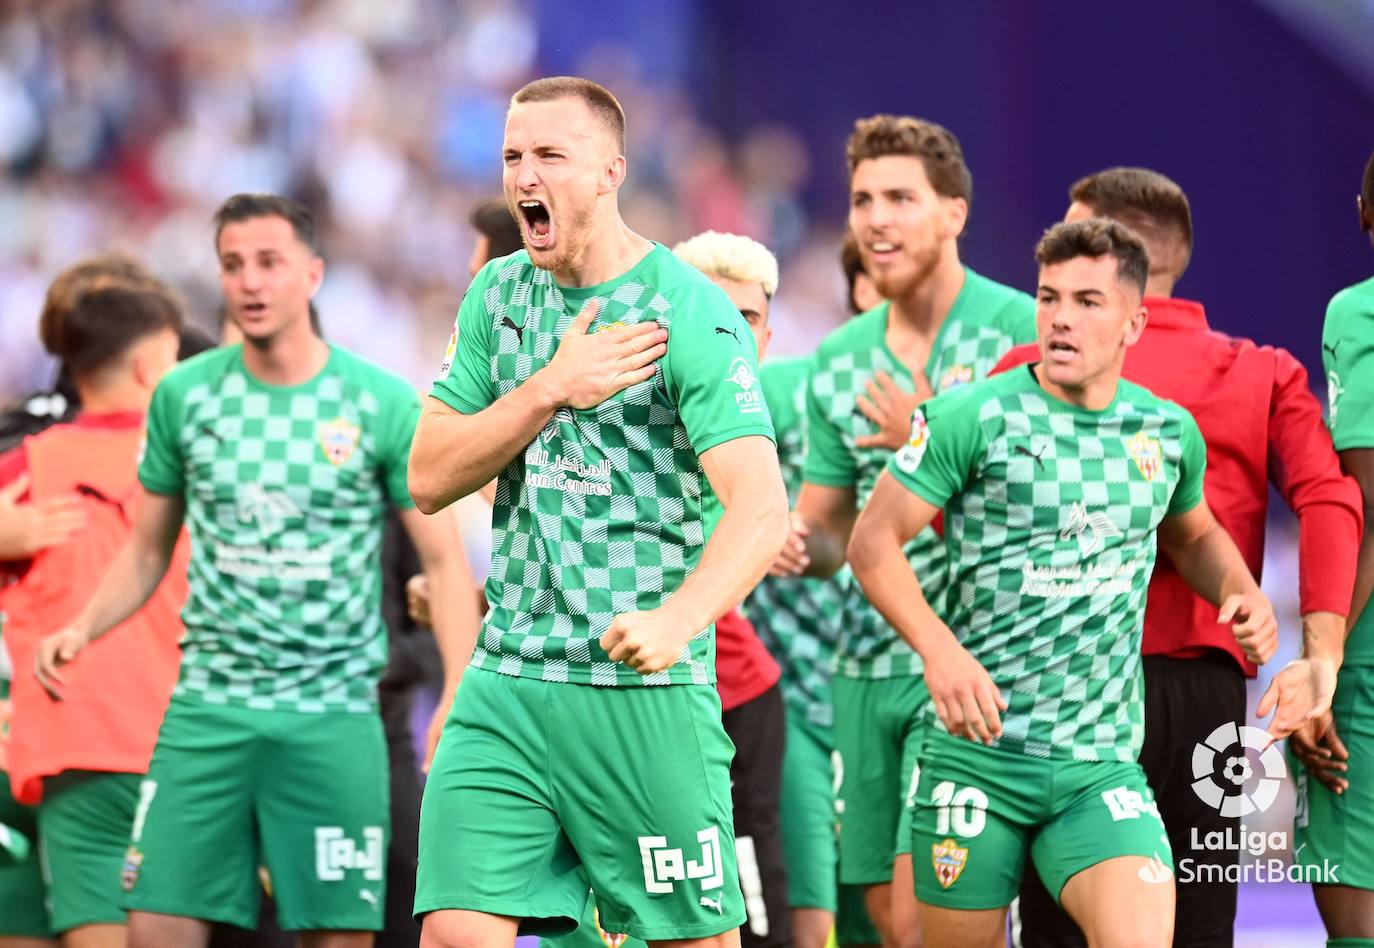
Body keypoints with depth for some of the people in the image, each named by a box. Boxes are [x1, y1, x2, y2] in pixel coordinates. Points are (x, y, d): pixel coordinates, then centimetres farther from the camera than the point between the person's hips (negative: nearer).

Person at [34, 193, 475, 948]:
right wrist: (84, 627, -4)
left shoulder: (383, 404, -2)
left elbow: (441, 558, 0)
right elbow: (148, 550, 14)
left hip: (334, 714, -2)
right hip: (209, 708, 2)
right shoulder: (183, 396, 4)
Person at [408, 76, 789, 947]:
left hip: (646, 690, -4)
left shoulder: (688, 312, -9)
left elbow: (762, 507, -19)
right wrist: (550, 390, -10)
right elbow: (430, 479, 6)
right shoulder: (499, 297, 10)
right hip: (507, 683, 5)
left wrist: (676, 621, -37)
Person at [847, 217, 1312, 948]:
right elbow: (874, 542, -5)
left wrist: (1240, 591, 6)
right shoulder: (975, 418, -7)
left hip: (1103, 766, 2)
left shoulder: (1170, 433, 7)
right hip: (977, 754, -2)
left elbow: (1193, 536, 27)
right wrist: (940, 650, -20)